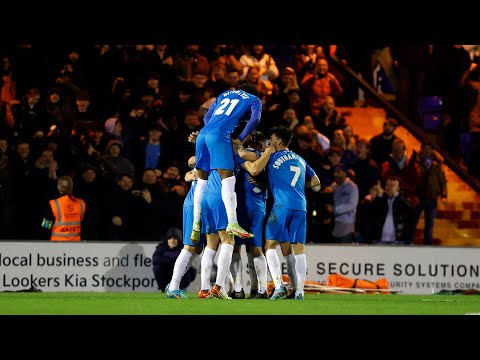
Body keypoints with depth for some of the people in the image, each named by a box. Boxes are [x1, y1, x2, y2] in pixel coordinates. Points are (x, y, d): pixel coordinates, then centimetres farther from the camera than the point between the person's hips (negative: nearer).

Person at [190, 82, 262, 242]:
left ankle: (196, 224, 10)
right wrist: (240, 139, 1)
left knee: (202, 180, 11)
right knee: (228, 179, -11)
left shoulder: (224, 95, 34)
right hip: (220, 135, -6)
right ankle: (232, 223, -22)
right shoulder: (254, 100, 19)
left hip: (203, 133, 6)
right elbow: (255, 119, -2)